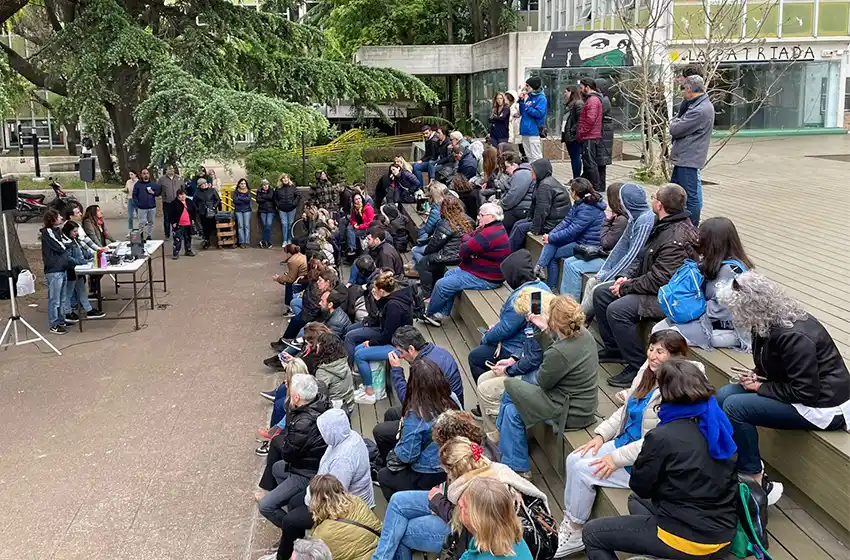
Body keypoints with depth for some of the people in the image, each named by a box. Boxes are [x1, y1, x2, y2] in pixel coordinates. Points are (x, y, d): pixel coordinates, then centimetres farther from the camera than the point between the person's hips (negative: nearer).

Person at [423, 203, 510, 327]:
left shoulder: (489, 234, -27)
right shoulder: (493, 229, 9)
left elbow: (465, 250, -24)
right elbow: (469, 237, 11)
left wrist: (466, 238, -2)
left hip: (485, 279, -11)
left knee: (442, 284, -8)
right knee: (449, 274, 20)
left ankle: (429, 314, 15)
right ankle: (441, 313, 17)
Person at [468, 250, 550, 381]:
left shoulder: (520, 297, -30)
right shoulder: (542, 286, 1)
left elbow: (505, 329, -23)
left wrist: (485, 338, -5)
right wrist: (497, 327, 7)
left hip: (518, 350, -10)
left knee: (474, 357, 9)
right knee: (483, 346, 27)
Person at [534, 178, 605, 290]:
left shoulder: (588, 209, -24)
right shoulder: (579, 204, 7)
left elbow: (572, 231, -25)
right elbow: (566, 221, 5)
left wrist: (551, 238, -16)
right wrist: (550, 235, -8)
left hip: (589, 245, -9)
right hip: (579, 238, 9)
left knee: (553, 255, -7)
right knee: (551, 242, -8)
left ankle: (551, 288, 5)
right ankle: (539, 268, -16)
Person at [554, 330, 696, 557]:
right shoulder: (647, 371, 2)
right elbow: (624, 409, 13)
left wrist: (617, 458, -24)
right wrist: (601, 435, 1)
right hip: (626, 442, 9)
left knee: (584, 470, -15)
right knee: (574, 460, -6)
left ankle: (574, 535, 3)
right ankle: (569, 525, 2)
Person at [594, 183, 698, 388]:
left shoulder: (677, 239, -26)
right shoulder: (664, 225, 7)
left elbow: (660, 279, -28)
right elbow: (643, 257, 16)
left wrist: (626, 288, -18)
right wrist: (626, 277, 1)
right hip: (648, 284, 11)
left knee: (617, 310, -28)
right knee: (600, 293, 9)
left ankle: (638, 367, -15)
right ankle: (613, 348, 19)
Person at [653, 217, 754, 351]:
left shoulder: (730, 270, -24)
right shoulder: (717, 262, 7)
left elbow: (719, 309, -26)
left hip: (725, 328, -10)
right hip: (709, 318, 10)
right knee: (657, 330, 3)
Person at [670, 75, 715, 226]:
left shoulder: (700, 110, -22)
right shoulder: (701, 105, 13)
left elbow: (675, 130, -19)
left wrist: (674, 120, 0)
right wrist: (677, 121, -3)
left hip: (689, 159, -11)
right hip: (683, 157, 11)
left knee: (691, 197, -3)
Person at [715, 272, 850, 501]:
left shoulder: (794, 336, -29)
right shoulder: (769, 324, -1)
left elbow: (806, 392, -26)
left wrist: (761, 387, -16)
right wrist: (756, 377, -3)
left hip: (822, 403, -9)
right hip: (800, 388, 10)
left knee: (734, 406, -21)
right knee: (723, 395, -1)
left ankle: (757, 481, -9)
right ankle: (746, 463, 6)